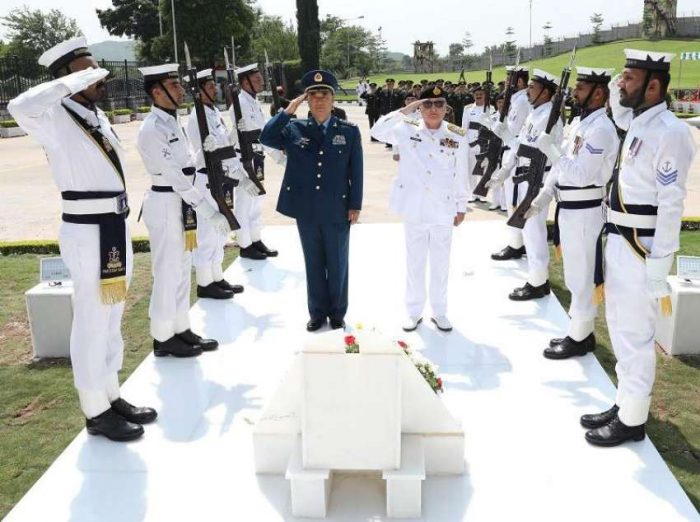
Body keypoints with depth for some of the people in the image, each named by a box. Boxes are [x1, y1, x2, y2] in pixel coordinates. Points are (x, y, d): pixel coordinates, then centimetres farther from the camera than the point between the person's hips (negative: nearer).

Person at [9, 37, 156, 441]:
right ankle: (96, 411, 15)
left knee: (112, 317, 16)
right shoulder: (57, 119, -12)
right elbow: (20, 107, -36)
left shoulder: (98, 116, 12)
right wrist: (78, 80, -25)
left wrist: (121, 228, 17)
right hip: (88, 232, -8)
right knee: (92, 321, 2)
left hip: (117, 225, 8)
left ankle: (112, 396, 31)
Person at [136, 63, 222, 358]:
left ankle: (181, 330, 30)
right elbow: (175, 176, -22)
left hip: (182, 203, 9)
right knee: (167, 272, 1)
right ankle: (163, 339, 14)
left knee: (182, 270, 17)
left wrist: (204, 209, 9)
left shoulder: (172, 122, 11)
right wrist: (209, 212, -22)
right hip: (165, 205, -9)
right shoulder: (152, 129, -18)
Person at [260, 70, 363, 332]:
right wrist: (288, 111, -15)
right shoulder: (295, 129, 1)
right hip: (306, 211, 1)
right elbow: (266, 138, -13)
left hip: (337, 211, -1)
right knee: (313, 263, 13)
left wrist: (355, 205, -4)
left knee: (337, 264, 11)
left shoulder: (349, 131, -2)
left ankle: (337, 311, 28)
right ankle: (317, 311, 28)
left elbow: (356, 171, -1)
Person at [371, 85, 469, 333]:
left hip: (442, 209, 0)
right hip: (414, 208, 0)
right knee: (415, 262, 11)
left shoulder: (458, 136, -2)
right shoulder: (407, 130, -3)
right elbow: (378, 131, -16)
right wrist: (405, 110, -19)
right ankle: (414, 311, 24)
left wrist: (461, 207, 5)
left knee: (440, 263, 11)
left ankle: (439, 312, 26)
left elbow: (461, 175, 2)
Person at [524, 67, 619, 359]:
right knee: (575, 276, 18)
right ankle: (579, 329, 31)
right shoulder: (580, 124, 13)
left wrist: (549, 149, -21)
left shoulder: (601, 128, -18)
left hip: (584, 212, -10)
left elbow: (579, 174, -25)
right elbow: (560, 168, 15)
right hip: (568, 209, 10)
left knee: (582, 277, 1)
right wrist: (541, 201, 9)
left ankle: (580, 338, 13)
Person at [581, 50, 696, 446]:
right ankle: (625, 404, 33)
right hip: (619, 243, 9)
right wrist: (615, 93, 14)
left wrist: (658, 272, -21)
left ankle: (633, 420, 17)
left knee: (636, 337, 3)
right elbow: (620, 117, 35)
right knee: (621, 331, 18)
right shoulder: (638, 123, 8)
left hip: (641, 250, -9)